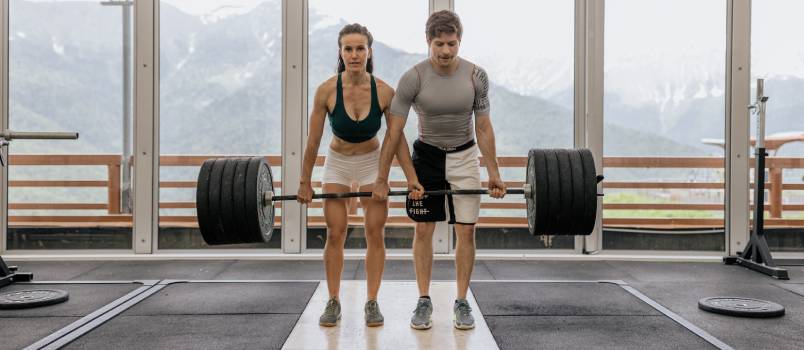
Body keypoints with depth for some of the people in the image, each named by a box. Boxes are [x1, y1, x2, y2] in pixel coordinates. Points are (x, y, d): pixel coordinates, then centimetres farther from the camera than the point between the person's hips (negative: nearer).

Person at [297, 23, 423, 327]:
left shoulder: (384, 92, -21)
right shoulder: (327, 90, -23)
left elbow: (397, 138, -11)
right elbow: (313, 141, -13)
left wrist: (412, 179, -13)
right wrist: (305, 182, -8)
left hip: (371, 163, 0)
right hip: (337, 163, 0)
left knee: (375, 232, -2)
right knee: (335, 233, -1)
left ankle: (372, 302, 9)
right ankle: (333, 302, 12)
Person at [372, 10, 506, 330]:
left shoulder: (476, 76, -13)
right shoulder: (413, 78, -18)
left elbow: (484, 127, -5)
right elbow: (394, 130, -15)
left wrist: (494, 173, -5)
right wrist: (382, 179, -15)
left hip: (464, 157, 1)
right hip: (426, 156, -1)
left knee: (466, 231, -1)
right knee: (423, 230, 2)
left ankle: (462, 302, 11)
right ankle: (424, 301, 13)